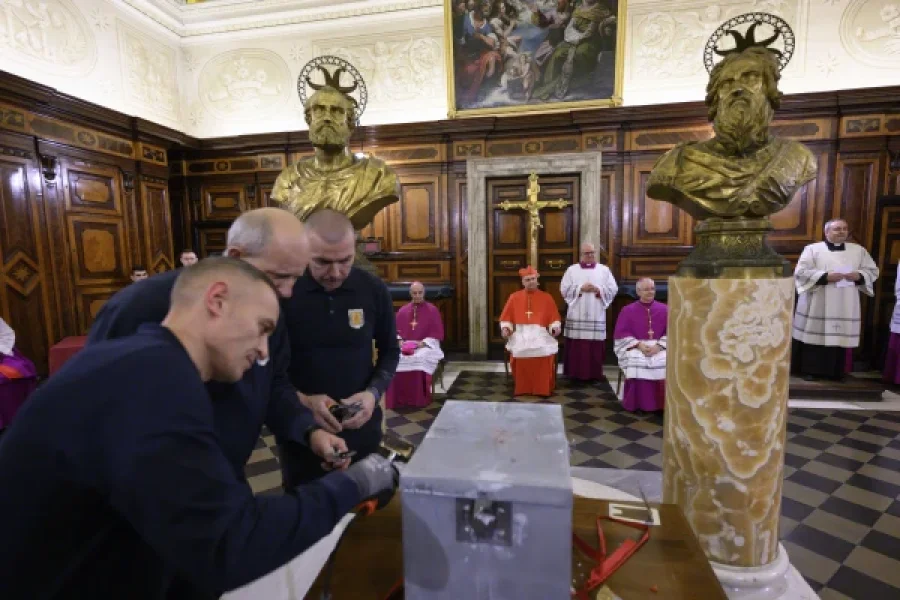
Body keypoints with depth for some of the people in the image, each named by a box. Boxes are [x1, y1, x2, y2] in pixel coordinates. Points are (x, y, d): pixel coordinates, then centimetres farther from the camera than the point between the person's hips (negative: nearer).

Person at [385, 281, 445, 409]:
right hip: (404, 346, 3)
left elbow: (437, 333, 0)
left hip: (426, 346, -3)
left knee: (418, 359, -38)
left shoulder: (432, 310, 4)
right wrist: (400, 341, -7)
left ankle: (418, 399, -25)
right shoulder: (402, 311, 15)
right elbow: (396, 331, 15)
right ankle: (398, 399, -21)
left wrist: (423, 343, -14)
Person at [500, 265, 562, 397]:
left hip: (540, 333, 0)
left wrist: (555, 328, -10)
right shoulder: (514, 297, 13)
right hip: (520, 334, 0)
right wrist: (505, 328, -8)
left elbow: (554, 318, 11)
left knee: (546, 353, -32)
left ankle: (543, 388, -12)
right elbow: (506, 317, 12)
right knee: (518, 352, -33)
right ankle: (522, 388, -12)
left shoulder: (546, 297, 12)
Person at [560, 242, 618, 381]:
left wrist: (598, 290, -12)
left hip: (596, 316, 1)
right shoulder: (572, 270, 7)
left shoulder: (604, 270, 9)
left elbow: (613, 289, 3)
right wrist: (580, 288, -12)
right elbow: (564, 289, -1)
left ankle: (595, 373, 12)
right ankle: (575, 373, 8)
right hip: (576, 316, 0)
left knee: (596, 346, 1)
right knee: (576, 346, -1)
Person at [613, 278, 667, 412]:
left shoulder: (664, 309, 8)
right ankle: (637, 403, -21)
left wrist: (659, 346, -15)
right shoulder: (627, 310, 4)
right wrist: (639, 344, -15)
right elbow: (621, 333, -2)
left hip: (659, 347, 2)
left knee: (666, 362, -29)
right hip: (635, 347, -1)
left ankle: (661, 404, -17)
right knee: (636, 363, -34)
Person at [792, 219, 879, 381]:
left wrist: (859, 275, -8)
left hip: (845, 306, 4)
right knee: (815, 335, -1)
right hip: (817, 305, -3)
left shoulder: (859, 250, 12)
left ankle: (834, 371, 16)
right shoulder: (813, 249, -1)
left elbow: (873, 270, 14)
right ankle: (809, 370, 7)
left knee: (839, 336, 6)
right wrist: (825, 276, -19)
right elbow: (801, 271, -8)